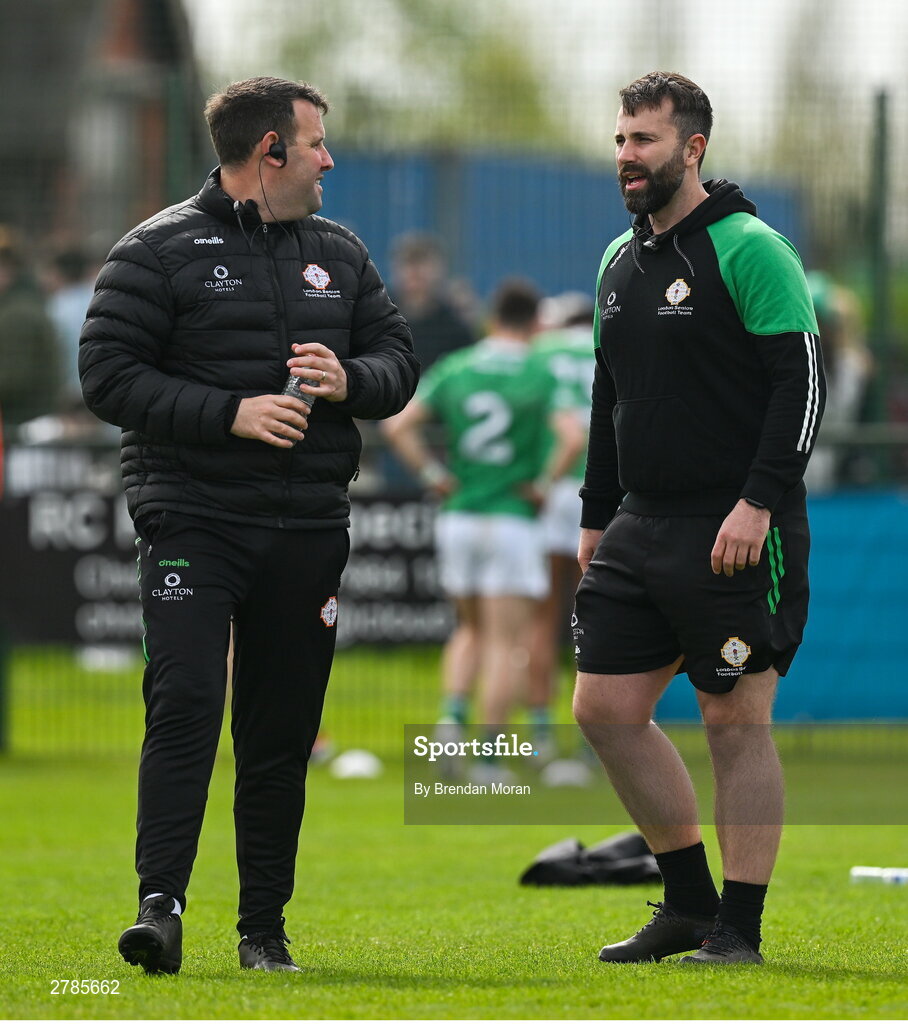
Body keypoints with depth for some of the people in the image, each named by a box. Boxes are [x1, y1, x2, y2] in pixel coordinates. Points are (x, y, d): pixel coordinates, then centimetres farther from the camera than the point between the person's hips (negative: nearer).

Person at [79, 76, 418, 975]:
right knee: (184, 704, -17)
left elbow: (398, 355, 19)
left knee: (282, 731, 6)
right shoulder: (160, 250, -2)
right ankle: (160, 903, -19)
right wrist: (229, 412, -16)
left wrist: (350, 380, -5)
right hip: (192, 521, -5)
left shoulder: (338, 254, 14)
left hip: (307, 530, 5)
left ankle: (264, 927, 11)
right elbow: (108, 373, -7)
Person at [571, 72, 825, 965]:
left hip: (735, 533, -8)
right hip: (641, 525, 8)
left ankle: (739, 928, 4)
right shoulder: (620, 262, 15)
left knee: (736, 722, -3)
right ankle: (690, 902, 17)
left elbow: (803, 380, -14)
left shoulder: (749, 249, -9)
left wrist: (759, 502, -21)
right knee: (605, 709, 5)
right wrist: (597, 515, 18)